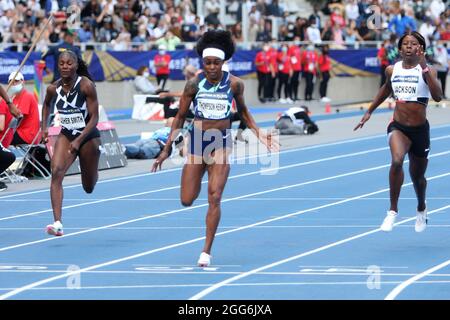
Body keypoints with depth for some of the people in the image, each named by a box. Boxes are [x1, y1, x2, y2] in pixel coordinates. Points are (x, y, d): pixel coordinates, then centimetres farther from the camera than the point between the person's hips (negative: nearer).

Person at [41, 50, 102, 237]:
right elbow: (47, 105, 18)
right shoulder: (53, 88, -7)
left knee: (89, 187, 11)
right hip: (66, 135, 2)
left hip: (88, 136, -2)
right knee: (56, 172, -24)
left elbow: (94, 118, -19)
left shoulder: (86, 85, -19)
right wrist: (44, 127, 6)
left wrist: (79, 141, -28)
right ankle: (58, 223, -31)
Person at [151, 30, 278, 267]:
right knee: (187, 201, 3)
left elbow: (243, 111, 14)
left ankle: (207, 251, -7)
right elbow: (180, 117, 2)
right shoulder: (194, 84, -6)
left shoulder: (234, 84, -5)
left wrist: (260, 134, 4)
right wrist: (166, 149, 0)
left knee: (214, 197, -13)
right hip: (197, 141, 1)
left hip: (221, 143, -1)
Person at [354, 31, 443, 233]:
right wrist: (369, 112, 27)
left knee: (417, 176, 16)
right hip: (398, 127, 1)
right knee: (396, 161, -30)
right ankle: (393, 211, -20)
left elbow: (438, 96, -28)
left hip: (420, 129, -1)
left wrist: (424, 67, -31)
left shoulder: (426, 70, -10)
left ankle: (421, 209, 48)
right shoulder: (392, 70, 1)